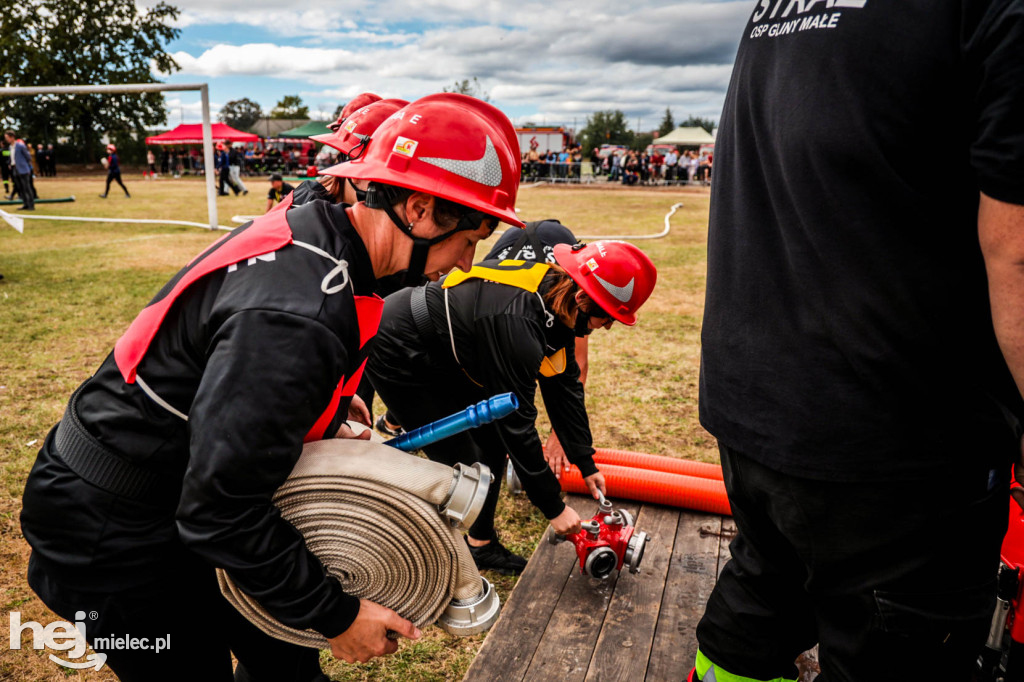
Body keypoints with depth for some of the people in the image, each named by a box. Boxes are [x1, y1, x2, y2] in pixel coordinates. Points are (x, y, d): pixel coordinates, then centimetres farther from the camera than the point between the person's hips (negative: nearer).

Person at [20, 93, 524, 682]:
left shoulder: (309, 226, -6)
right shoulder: (298, 316, -36)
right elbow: (220, 513, -30)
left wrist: (329, 408, 1)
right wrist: (337, 616, -20)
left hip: (183, 499, 8)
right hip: (112, 540, -8)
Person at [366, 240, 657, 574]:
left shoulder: (556, 299, -9)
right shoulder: (516, 323, -36)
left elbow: (565, 386, 2)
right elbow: (517, 423, -30)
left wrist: (587, 465, 7)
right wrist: (554, 507, -19)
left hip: (442, 356, 9)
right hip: (397, 355, -9)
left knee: (493, 441, 8)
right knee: (461, 463, -7)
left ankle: (481, 546, 24)